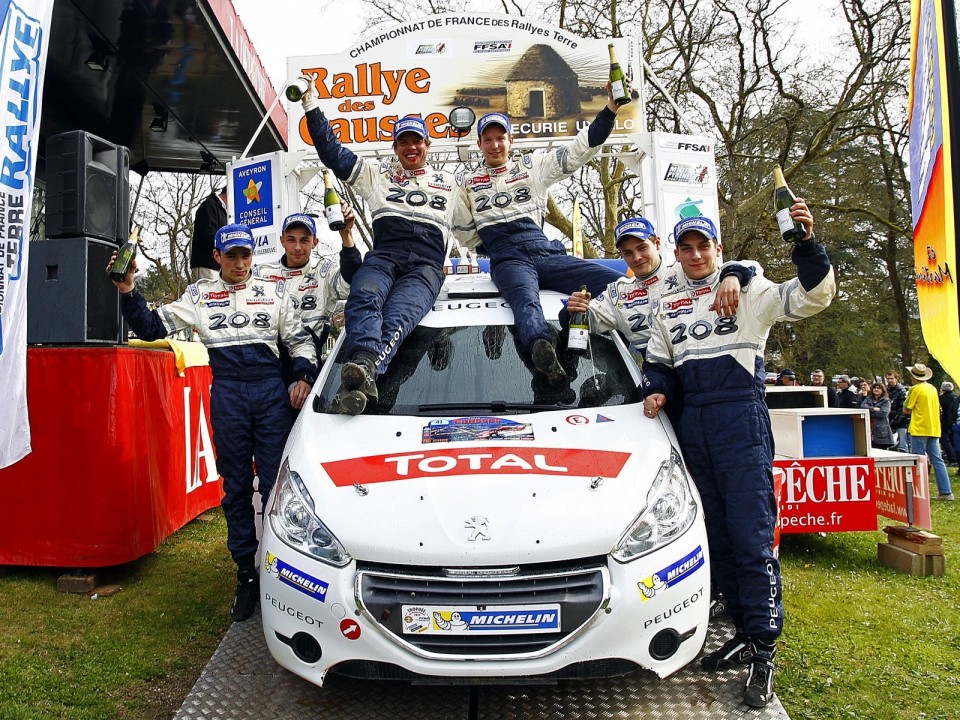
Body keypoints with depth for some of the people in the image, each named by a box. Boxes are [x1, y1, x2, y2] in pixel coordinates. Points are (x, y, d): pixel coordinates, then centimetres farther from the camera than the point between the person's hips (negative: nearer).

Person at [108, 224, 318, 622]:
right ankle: (247, 576, 16)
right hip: (227, 395, 1)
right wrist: (128, 291, -4)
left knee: (276, 484, -4)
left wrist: (304, 376, 0)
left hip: (271, 393, -1)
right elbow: (151, 327, 10)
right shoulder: (200, 295, 15)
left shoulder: (273, 290, 13)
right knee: (236, 488, 6)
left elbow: (299, 338, 15)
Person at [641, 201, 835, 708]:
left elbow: (813, 296, -9)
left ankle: (764, 648, 0)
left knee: (752, 537, -8)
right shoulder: (667, 307, 17)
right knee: (717, 537, 10)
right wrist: (656, 390, 3)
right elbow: (657, 362, 24)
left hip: (741, 422, -5)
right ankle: (745, 632, 22)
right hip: (692, 428, 6)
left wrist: (805, 242, -23)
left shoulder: (749, 290, 3)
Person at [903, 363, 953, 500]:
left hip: (919, 430, -7)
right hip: (934, 429, 7)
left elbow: (906, 410, -8)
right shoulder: (933, 388, 10)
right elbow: (937, 407, 20)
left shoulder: (915, 389, -11)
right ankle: (946, 492, 6)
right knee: (937, 460, 8)